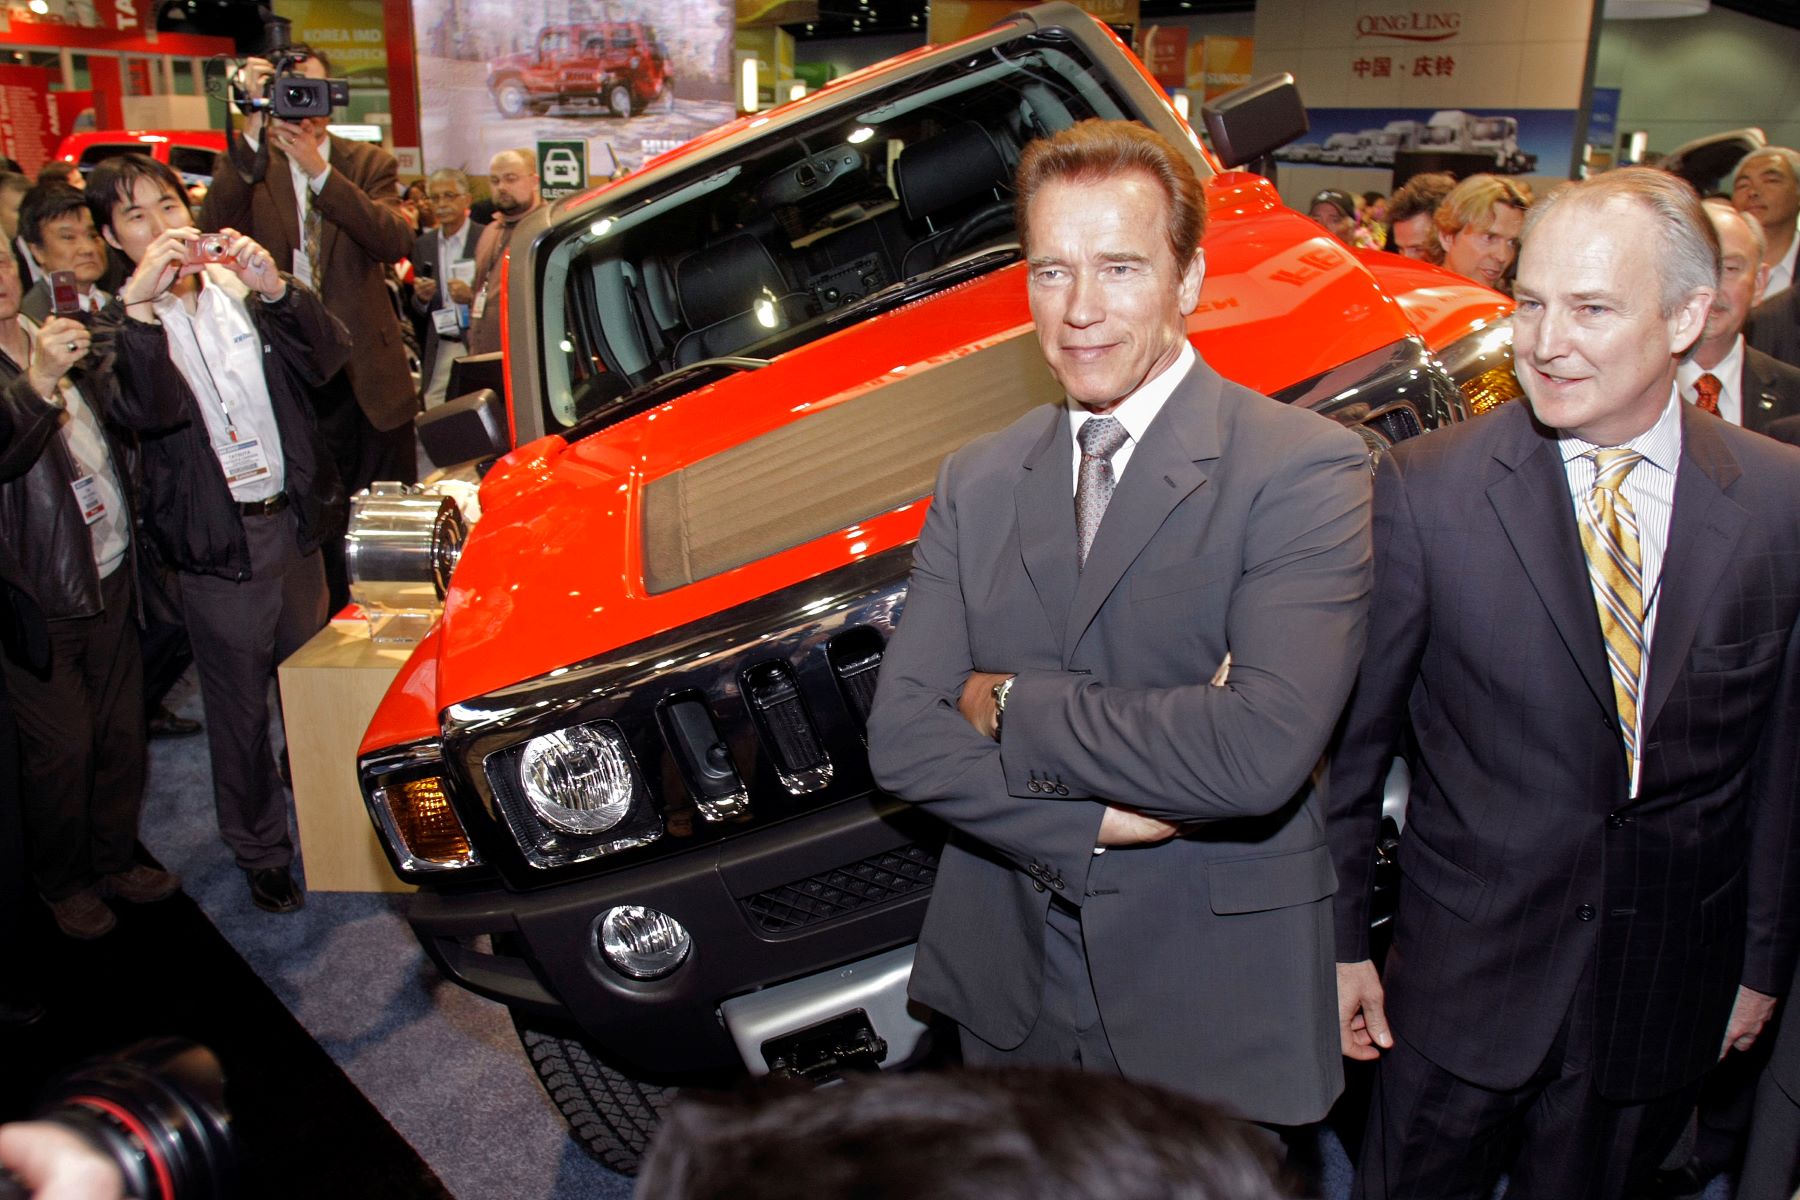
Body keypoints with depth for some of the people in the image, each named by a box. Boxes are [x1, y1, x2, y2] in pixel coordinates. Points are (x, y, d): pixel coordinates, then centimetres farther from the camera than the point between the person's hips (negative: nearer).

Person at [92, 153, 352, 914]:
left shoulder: (239, 287, 4)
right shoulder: (118, 325, -5)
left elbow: (328, 359, -10)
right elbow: (150, 411, -24)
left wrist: (276, 290, -27)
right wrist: (139, 303, -36)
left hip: (291, 522, 3)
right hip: (217, 543, -3)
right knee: (241, 709, 8)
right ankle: (260, 852, 26)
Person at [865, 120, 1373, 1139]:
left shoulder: (1305, 470, -15)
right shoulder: (977, 482, 0)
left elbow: (1262, 752, -29)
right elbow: (901, 737, -8)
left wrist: (1010, 706, -18)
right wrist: (1102, 818, -21)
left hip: (1212, 997, -4)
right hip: (1010, 988, 4)